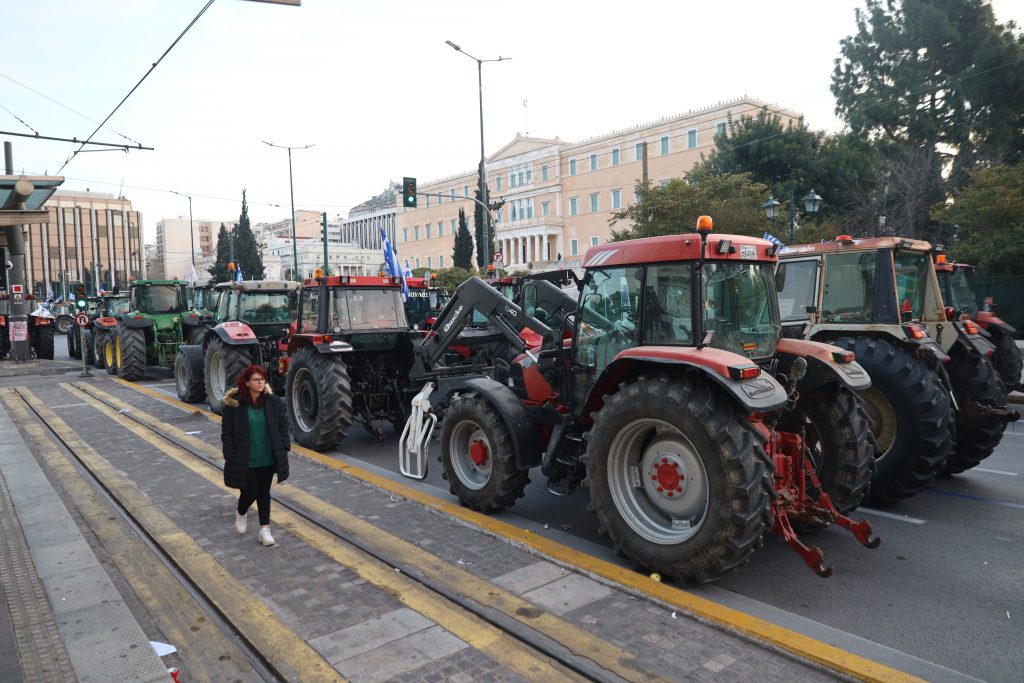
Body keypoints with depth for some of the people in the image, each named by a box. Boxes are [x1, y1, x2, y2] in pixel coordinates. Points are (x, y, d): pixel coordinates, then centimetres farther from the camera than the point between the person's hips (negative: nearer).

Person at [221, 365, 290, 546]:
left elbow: (283, 426, 7)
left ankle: (264, 529, 18)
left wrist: (284, 448, 1)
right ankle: (240, 513, 37)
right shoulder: (234, 404, -9)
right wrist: (230, 456, -10)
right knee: (250, 492, 3)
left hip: (268, 459, 3)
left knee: (264, 493, 10)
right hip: (246, 460, -3)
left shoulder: (273, 401, -1)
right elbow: (227, 432, -5)